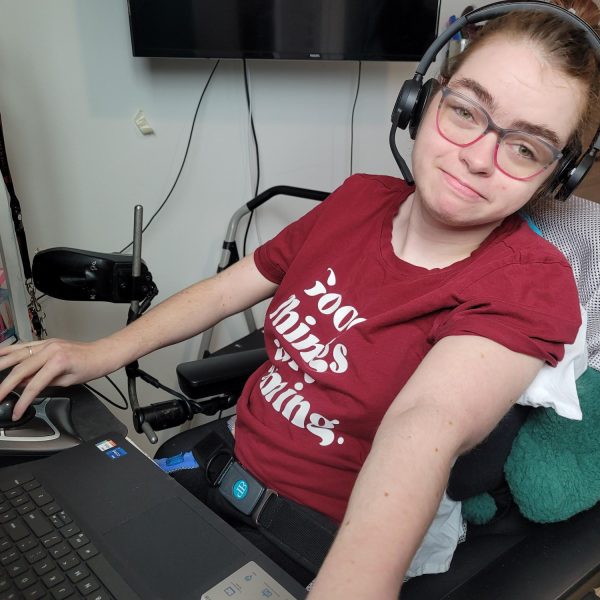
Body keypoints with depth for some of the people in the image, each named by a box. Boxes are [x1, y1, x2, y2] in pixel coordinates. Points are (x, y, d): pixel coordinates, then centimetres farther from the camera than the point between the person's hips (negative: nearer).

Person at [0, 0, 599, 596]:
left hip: (331, 542, -4)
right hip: (229, 456, 5)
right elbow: (226, 289, 7)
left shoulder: (528, 284, -18)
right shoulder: (359, 199, -3)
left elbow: (427, 426, -36)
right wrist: (104, 351, -1)